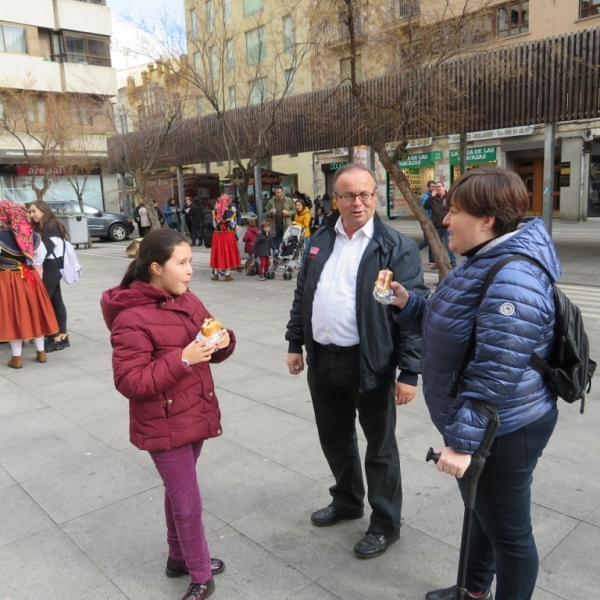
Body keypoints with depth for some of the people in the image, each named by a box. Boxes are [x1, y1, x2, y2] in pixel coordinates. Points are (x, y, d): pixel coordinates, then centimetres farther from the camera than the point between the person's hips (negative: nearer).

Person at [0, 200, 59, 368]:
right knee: (34, 313, 14)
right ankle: (41, 352, 23)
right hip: (29, 277, 5)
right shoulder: (31, 234, -1)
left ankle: (17, 357, 11)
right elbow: (42, 253, 10)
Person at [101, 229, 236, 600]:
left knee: (178, 492, 24)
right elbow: (129, 382, -23)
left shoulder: (188, 300, 1)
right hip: (165, 426, -7)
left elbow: (214, 351, 8)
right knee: (188, 503, 5)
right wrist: (181, 359, -30)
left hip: (195, 415, 7)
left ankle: (180, 557, 44)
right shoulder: (131, 318, -21)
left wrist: (223, 342, -15)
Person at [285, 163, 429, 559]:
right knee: (334, 438, 22)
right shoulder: (320, 241, 8)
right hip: (322, 360, 6)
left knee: (380, 446, 11)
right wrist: (295, 343, 12)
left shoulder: (396, 247, -11)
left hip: (370, 363, -5)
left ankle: (386, 524, 32)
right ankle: (347, 501, 46)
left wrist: (409, 371, -17)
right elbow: (302, 296, 14)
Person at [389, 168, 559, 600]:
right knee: (480, 512, 28)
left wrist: (462, 440, -27)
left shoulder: (513, 280, -28)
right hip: (475, 423, 11)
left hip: (502, 432, -11)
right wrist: (406, 303, 1)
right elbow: (448, 328, 14)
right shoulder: (482, 262, 6)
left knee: (507, 531, 11)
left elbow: (495, 375, -30)